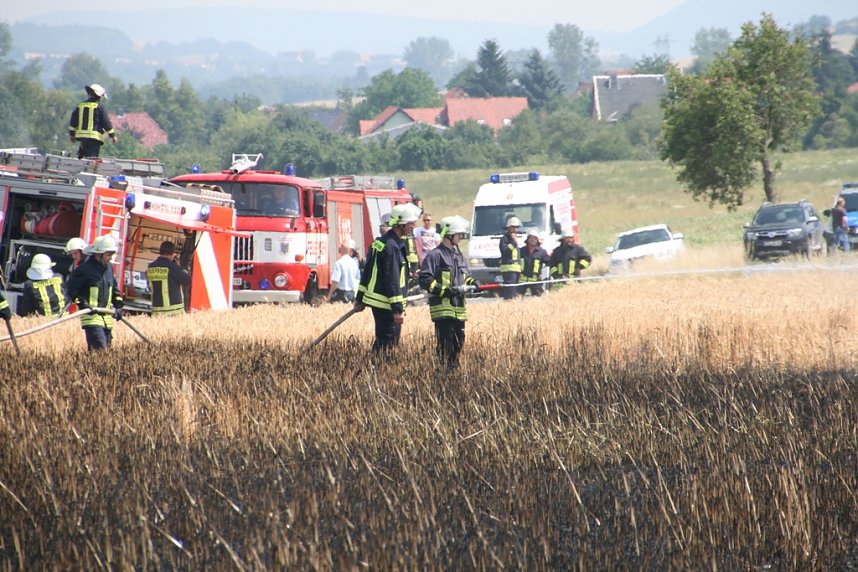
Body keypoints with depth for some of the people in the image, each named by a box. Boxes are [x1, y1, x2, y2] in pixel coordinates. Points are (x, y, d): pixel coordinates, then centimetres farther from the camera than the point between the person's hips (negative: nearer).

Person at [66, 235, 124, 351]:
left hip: (107, 317, 8)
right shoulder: (85, 269, -11)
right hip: (91, 316, -8)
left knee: (107, 348, 7)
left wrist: (118, 306, 15)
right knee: (100, 349, -19)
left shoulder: (109, 267, 13)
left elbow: (114, 288, 26)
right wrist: (83, 305, -18)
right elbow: (72, 290, -8)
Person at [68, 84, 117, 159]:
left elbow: (73, 121, 13)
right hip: (95, 136, -5)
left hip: (81, 135, 5)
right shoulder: (99, 106, -5)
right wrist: (112, 135, 4)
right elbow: (106, 122, -4)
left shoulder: (80, 105, 12)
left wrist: (72, 134, 22)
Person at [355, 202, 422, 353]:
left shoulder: (380, 242, 14)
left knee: (381, 342, 14)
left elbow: (368, 272, 19)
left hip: (375, 300, 10)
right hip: (386, 305, -10)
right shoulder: (391, 246, -18)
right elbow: (392, 280, -21)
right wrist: (398, 309, -20)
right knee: (388, 343, -9)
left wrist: (360, 299, 23)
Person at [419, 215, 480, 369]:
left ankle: (454, 368, 18)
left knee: (459, 342, 9)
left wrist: (471, 282, 9)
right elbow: (425, 280, -13)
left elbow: (464, 276, 32)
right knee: (446, 343, -13)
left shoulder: (459, 256, 20)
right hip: (443, 308, -8)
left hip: (458, 308, 8)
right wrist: (445, 291, -19)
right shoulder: (435, 255, -7)